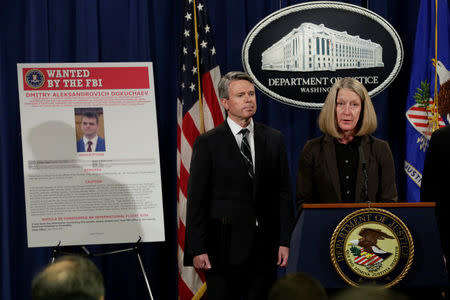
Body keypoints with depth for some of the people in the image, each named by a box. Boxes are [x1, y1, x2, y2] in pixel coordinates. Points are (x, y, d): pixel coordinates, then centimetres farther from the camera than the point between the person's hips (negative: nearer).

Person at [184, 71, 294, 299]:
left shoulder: (274, 139, 9)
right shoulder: (208, 143, -1)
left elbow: (283, 193, 9)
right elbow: (196, 199, -3)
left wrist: (285, 241, 2)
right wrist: (197, 249, -8)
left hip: (265, 246, 3)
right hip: (225, 247, -3)